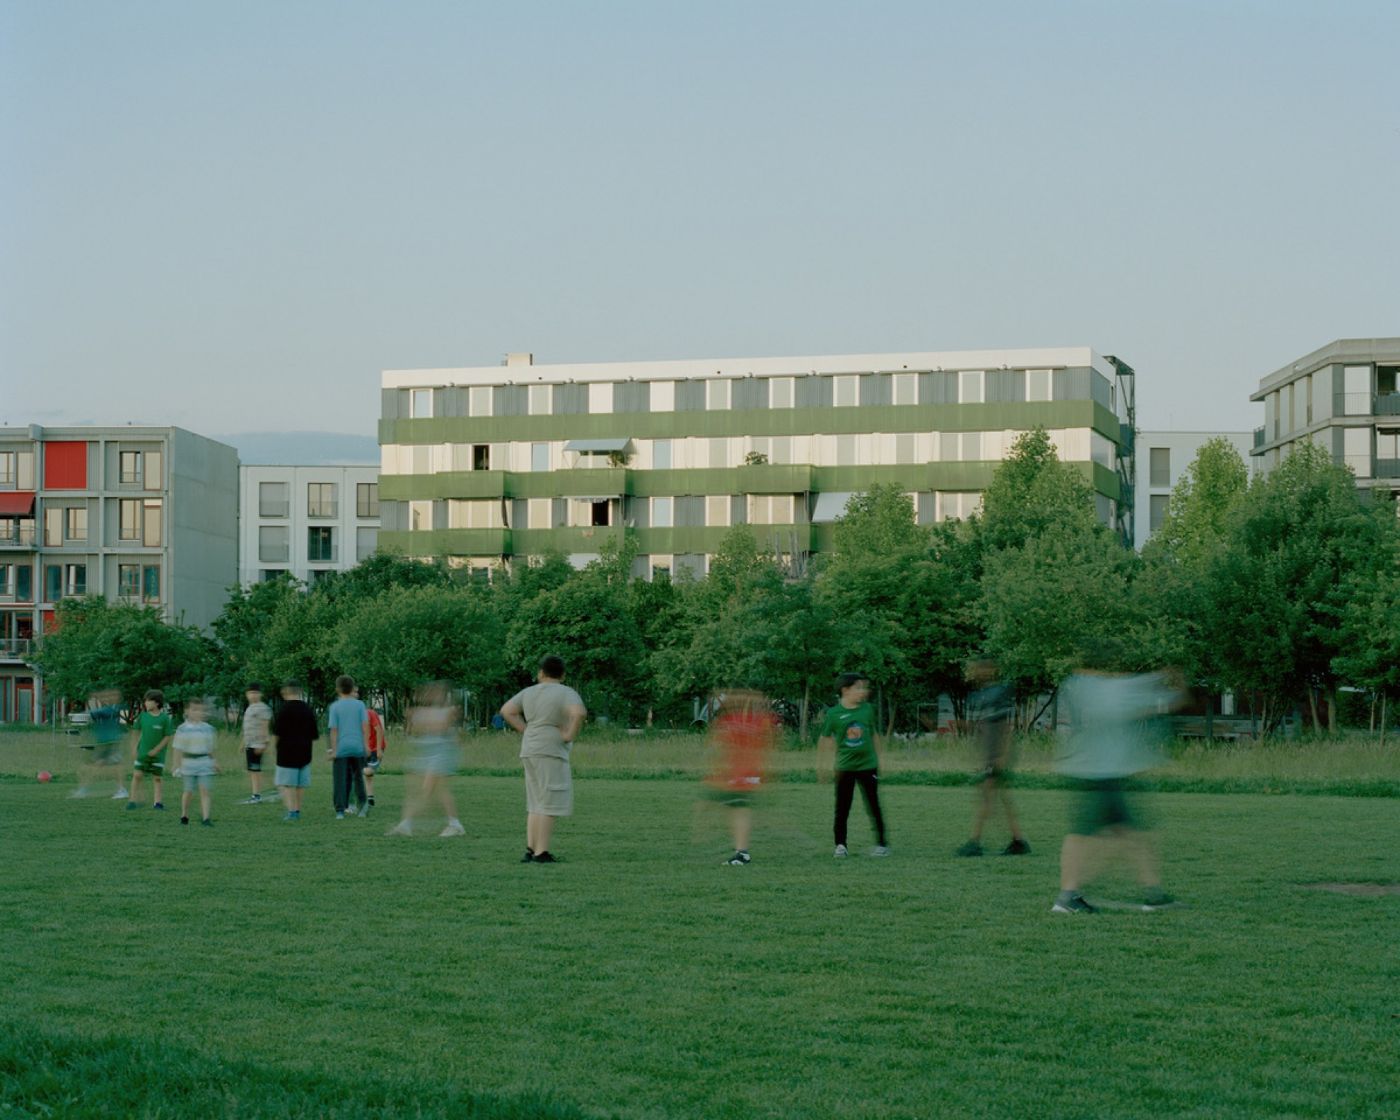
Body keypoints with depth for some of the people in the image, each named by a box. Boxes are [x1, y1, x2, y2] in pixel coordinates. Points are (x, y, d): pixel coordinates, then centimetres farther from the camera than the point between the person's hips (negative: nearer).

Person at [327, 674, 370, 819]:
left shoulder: (335, 707, -2)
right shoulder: (360, 705, 1)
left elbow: (334, 729, -5)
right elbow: (365, 725, -3)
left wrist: (334, 749, -3)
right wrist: (366, 745, -1)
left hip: (341, 748, -2)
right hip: (358, 747, 2)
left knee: (340, 780, 3)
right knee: (358, 777, 17)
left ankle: (340, 811, -1)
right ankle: (362, 802, -1)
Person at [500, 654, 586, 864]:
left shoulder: (530, 692, 10)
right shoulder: (566, 693, -8)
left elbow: (506, 710, 11)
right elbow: (579, 712, -26)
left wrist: (526, 731, 10)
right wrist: (570, 735, -11)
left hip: (531, 752, 7)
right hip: (551, 752, -7)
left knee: (537, 803, 14)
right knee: (550, 804, -6)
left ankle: (531, 850, 10)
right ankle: (541, 853, -10)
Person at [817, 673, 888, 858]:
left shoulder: (867, 709, -1)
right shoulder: (834, 713, -8)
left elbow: (872, 735, 11)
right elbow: (824, 738, 3)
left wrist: (877, 759, 15)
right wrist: (820, 762, 5)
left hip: (867, 765, 1)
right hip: (844, 767, -1)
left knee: (874, 807, 4)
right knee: (842, 809, 4)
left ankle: (882, 843, 12)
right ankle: (841, 845, 14)